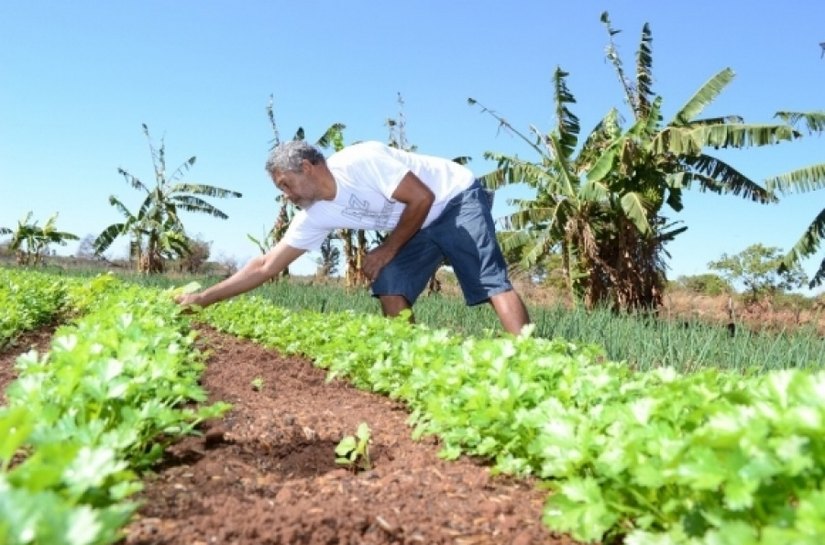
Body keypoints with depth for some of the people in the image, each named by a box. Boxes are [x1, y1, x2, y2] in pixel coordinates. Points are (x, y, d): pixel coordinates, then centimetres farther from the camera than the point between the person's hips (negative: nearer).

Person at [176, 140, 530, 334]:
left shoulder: (362, 161, -27)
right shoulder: (315, 216, -5)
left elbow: (422, 198, -25)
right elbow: (265, 266, -3)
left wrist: (387, 250, -17)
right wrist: (204, 298, -6)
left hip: (457, 199, -7)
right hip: (420, 224, 7)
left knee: (489, 279, -21)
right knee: (389, 285, -8)